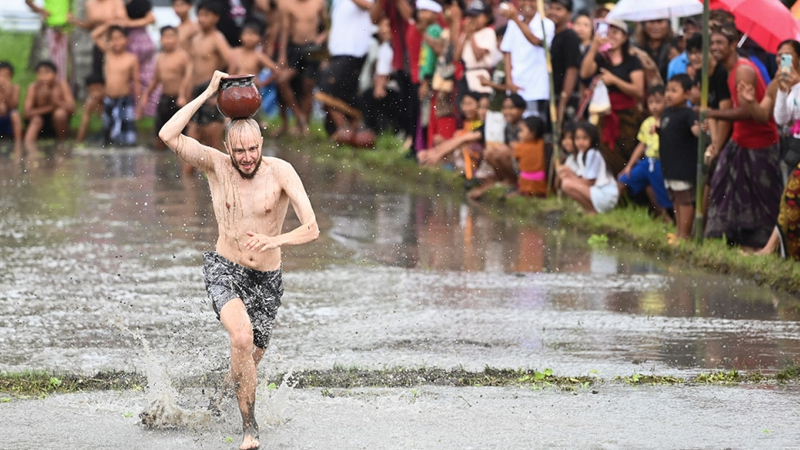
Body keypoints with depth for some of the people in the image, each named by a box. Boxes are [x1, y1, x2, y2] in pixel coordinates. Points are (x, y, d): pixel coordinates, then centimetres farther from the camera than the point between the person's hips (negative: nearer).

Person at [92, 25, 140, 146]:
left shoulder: (131, 59, -6)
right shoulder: (108, 53, 4)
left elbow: (136, 81, -3)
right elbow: (95, 36, 8)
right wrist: (109, 25, 1)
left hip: (125, 101, -4)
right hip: (108, 100, 4)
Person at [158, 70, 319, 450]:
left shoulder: (280, 172, -13)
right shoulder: (215, 165, -9)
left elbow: (311, 229, -19)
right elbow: (168, 136, -22)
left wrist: (275, 240, -39)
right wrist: (208, 94, -21)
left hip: (267, 279, 2)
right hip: (224, 270, -1)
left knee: (249, 360, 14)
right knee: (242, 338, -29)